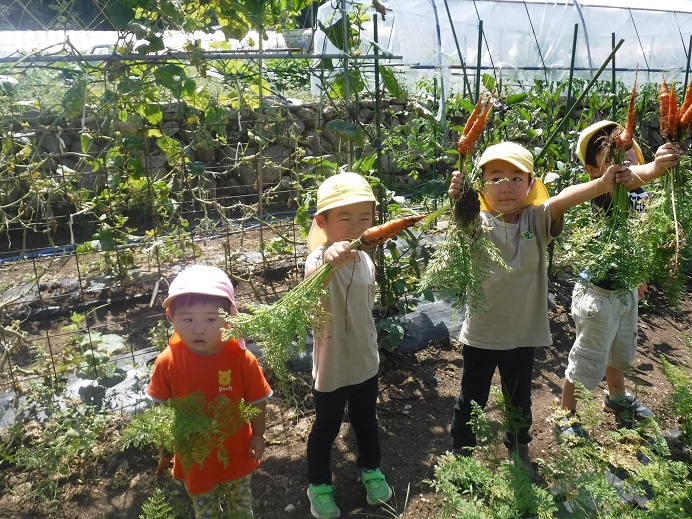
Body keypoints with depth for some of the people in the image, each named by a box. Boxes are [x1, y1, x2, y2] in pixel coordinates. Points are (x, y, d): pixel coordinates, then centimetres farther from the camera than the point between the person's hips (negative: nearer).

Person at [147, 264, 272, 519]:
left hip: (235, 451, 0)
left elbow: (257, 401, -11)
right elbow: (160, 405, -7)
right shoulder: (168, 361, -22)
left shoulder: (241, 358, -25)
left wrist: (258, 435, -3)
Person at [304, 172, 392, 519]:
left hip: (365, 361, 5)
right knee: (326, 427, 14)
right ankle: (319, 484, 39)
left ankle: (371, 468, 49)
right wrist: (328, 261, -74)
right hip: (332, 366, -5)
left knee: (366, 420, 24)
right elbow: (312, 278, -52)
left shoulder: (366, 260, -3)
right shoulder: (321, 259, -25)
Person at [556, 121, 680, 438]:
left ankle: (616, 398, 56)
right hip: (598, 294, -8)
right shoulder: (605, 195, -24)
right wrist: (651, 170, -70)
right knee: (586, 360, 8)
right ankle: (565, 414, 30)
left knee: (621, 352, 29)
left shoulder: (640, 193, 0)